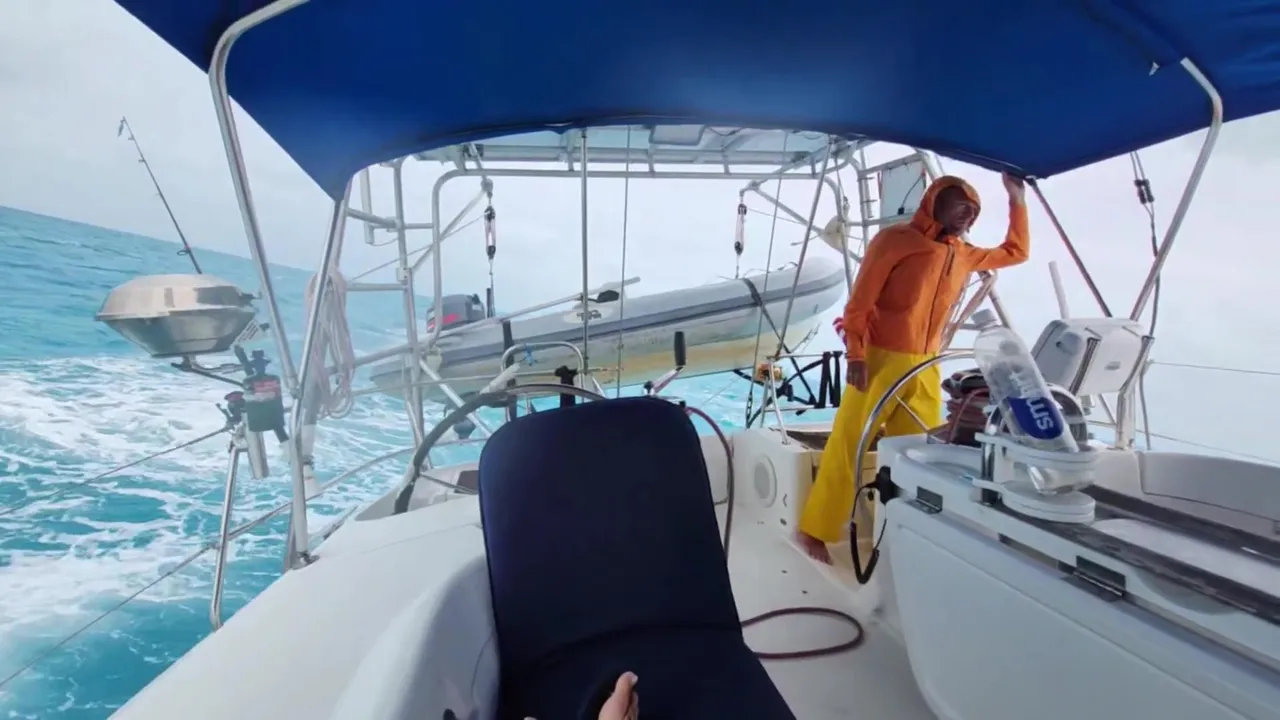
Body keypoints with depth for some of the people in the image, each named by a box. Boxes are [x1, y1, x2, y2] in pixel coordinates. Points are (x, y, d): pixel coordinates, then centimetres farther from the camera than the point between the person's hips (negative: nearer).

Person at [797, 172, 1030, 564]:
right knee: (847, 446, -3)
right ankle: (814, 530, 7)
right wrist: (856, 355, -17)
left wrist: (1017, 200, 25)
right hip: (880, 360, -7)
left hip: (925, 368, 7)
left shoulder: (963, 255, 17)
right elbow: (859, 300, -9)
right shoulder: (895, 239, -4)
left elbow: (1016, 252, 34)